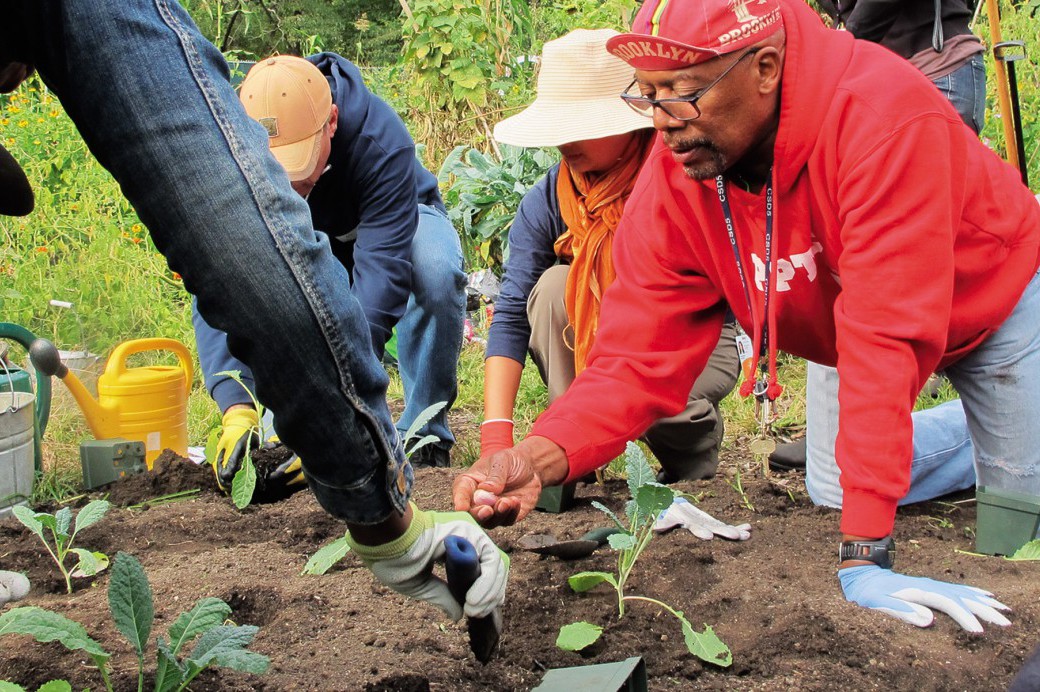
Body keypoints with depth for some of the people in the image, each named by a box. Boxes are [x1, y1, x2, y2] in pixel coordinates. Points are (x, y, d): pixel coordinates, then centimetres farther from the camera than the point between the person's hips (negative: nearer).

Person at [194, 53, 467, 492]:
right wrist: (236, 409, -52)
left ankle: (423, 437, -17)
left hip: (396, 223, -2)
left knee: (436, 273, -37)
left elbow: (379, 277, -47)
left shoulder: (381, 142, -41)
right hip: (304, 239, 2)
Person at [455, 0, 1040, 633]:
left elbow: (885, 337, -45)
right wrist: (538, 458, -44)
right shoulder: (671, 183, -25)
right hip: (836, 323, 5)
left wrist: (863, 555, -45)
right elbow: (638, 357, -25)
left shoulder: (883, 112, -42)